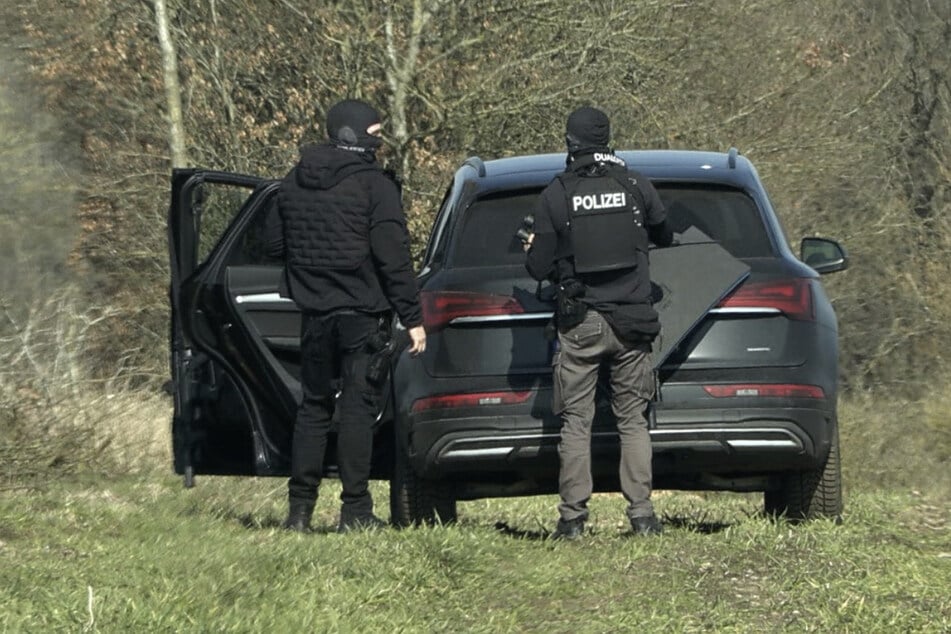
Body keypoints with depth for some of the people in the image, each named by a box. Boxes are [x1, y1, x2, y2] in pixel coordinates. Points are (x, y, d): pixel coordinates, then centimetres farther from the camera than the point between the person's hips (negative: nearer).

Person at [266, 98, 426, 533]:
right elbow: (393, 259, -14)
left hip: (314, 312, 5)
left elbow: (275, 245, 14)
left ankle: (299, 509, 9)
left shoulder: (293, 183, 8)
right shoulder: (374, 185, -11)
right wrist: (412, 318, -11)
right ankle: (355, 510, -4)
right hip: (362, 313, -5)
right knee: (357, 407, -2)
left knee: (313, 405, 12)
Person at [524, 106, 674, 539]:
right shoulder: (635, 186, 2)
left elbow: (539, 268, -3)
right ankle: (641, 514, -1)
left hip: (580, 323, -2)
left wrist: (533, 251, 19)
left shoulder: (555, 196, -4)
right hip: (631, 321, 2)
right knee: (633, 421, 6)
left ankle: (573, 517, -2)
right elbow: (665, 238, 18)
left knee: (576, 423, 2)